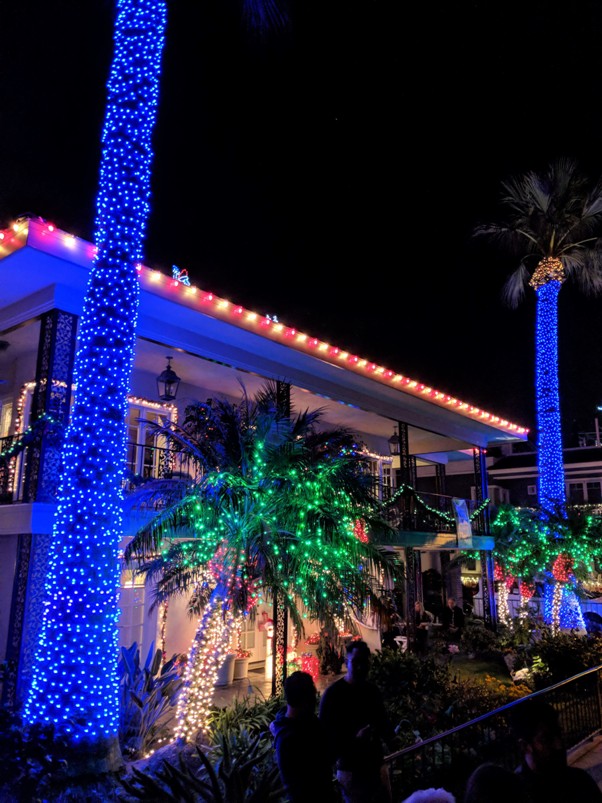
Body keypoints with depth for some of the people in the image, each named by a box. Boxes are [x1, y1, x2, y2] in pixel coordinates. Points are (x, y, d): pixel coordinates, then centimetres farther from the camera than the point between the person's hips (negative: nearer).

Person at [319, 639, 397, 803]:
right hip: (351, 769, -5)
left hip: (377, 764, 5)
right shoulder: (332, 693, -12)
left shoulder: (373, 690, 5)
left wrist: (392, 744, 1)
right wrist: (354, 739, -26)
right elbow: (326, 733, -14)